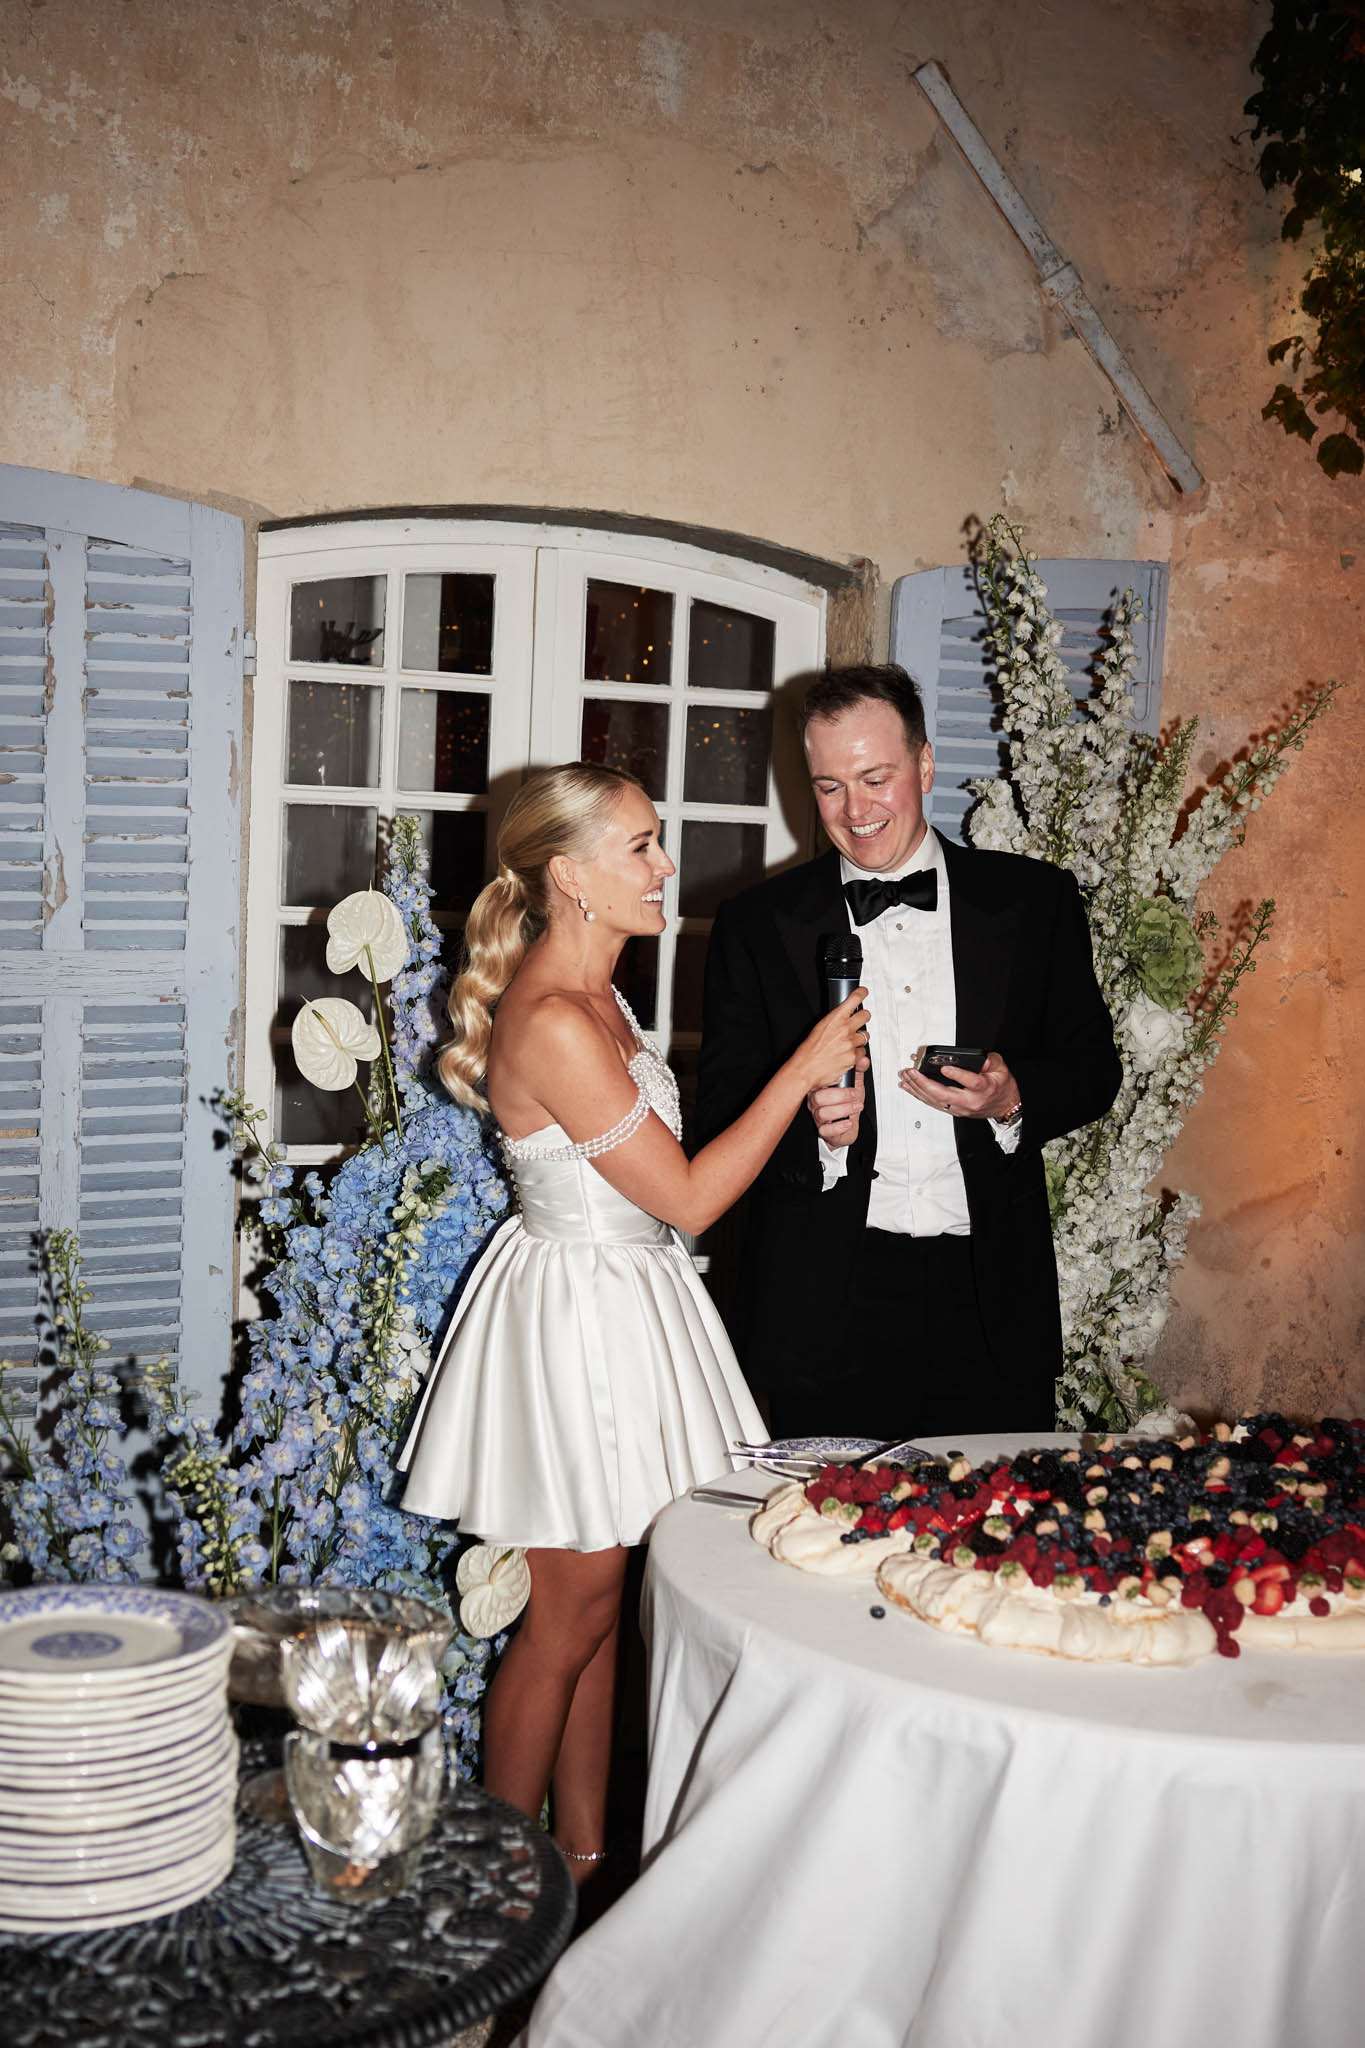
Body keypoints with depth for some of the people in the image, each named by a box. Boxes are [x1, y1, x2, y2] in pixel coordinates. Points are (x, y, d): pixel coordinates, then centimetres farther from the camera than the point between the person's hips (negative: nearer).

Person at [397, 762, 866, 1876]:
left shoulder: (591, 996, 7)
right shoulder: (554, 1022, -25)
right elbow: (686, 1197, -20)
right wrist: (803, 1070, -15)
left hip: (628, 1300, 10)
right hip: (579, 1312, -10)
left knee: (606, 1602, 16)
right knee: (573, 1613, 4)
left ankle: (586, 1856, 29)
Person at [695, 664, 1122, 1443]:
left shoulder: (1036, 901, 6)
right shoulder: (758, 925, 4)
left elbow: (1094, 1067, 10)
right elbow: (722, 1108, 2)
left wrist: (1012, 1099, -11)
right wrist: (816, 1128, -19)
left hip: (992, 1300, 1)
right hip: (827, 1307, -1)